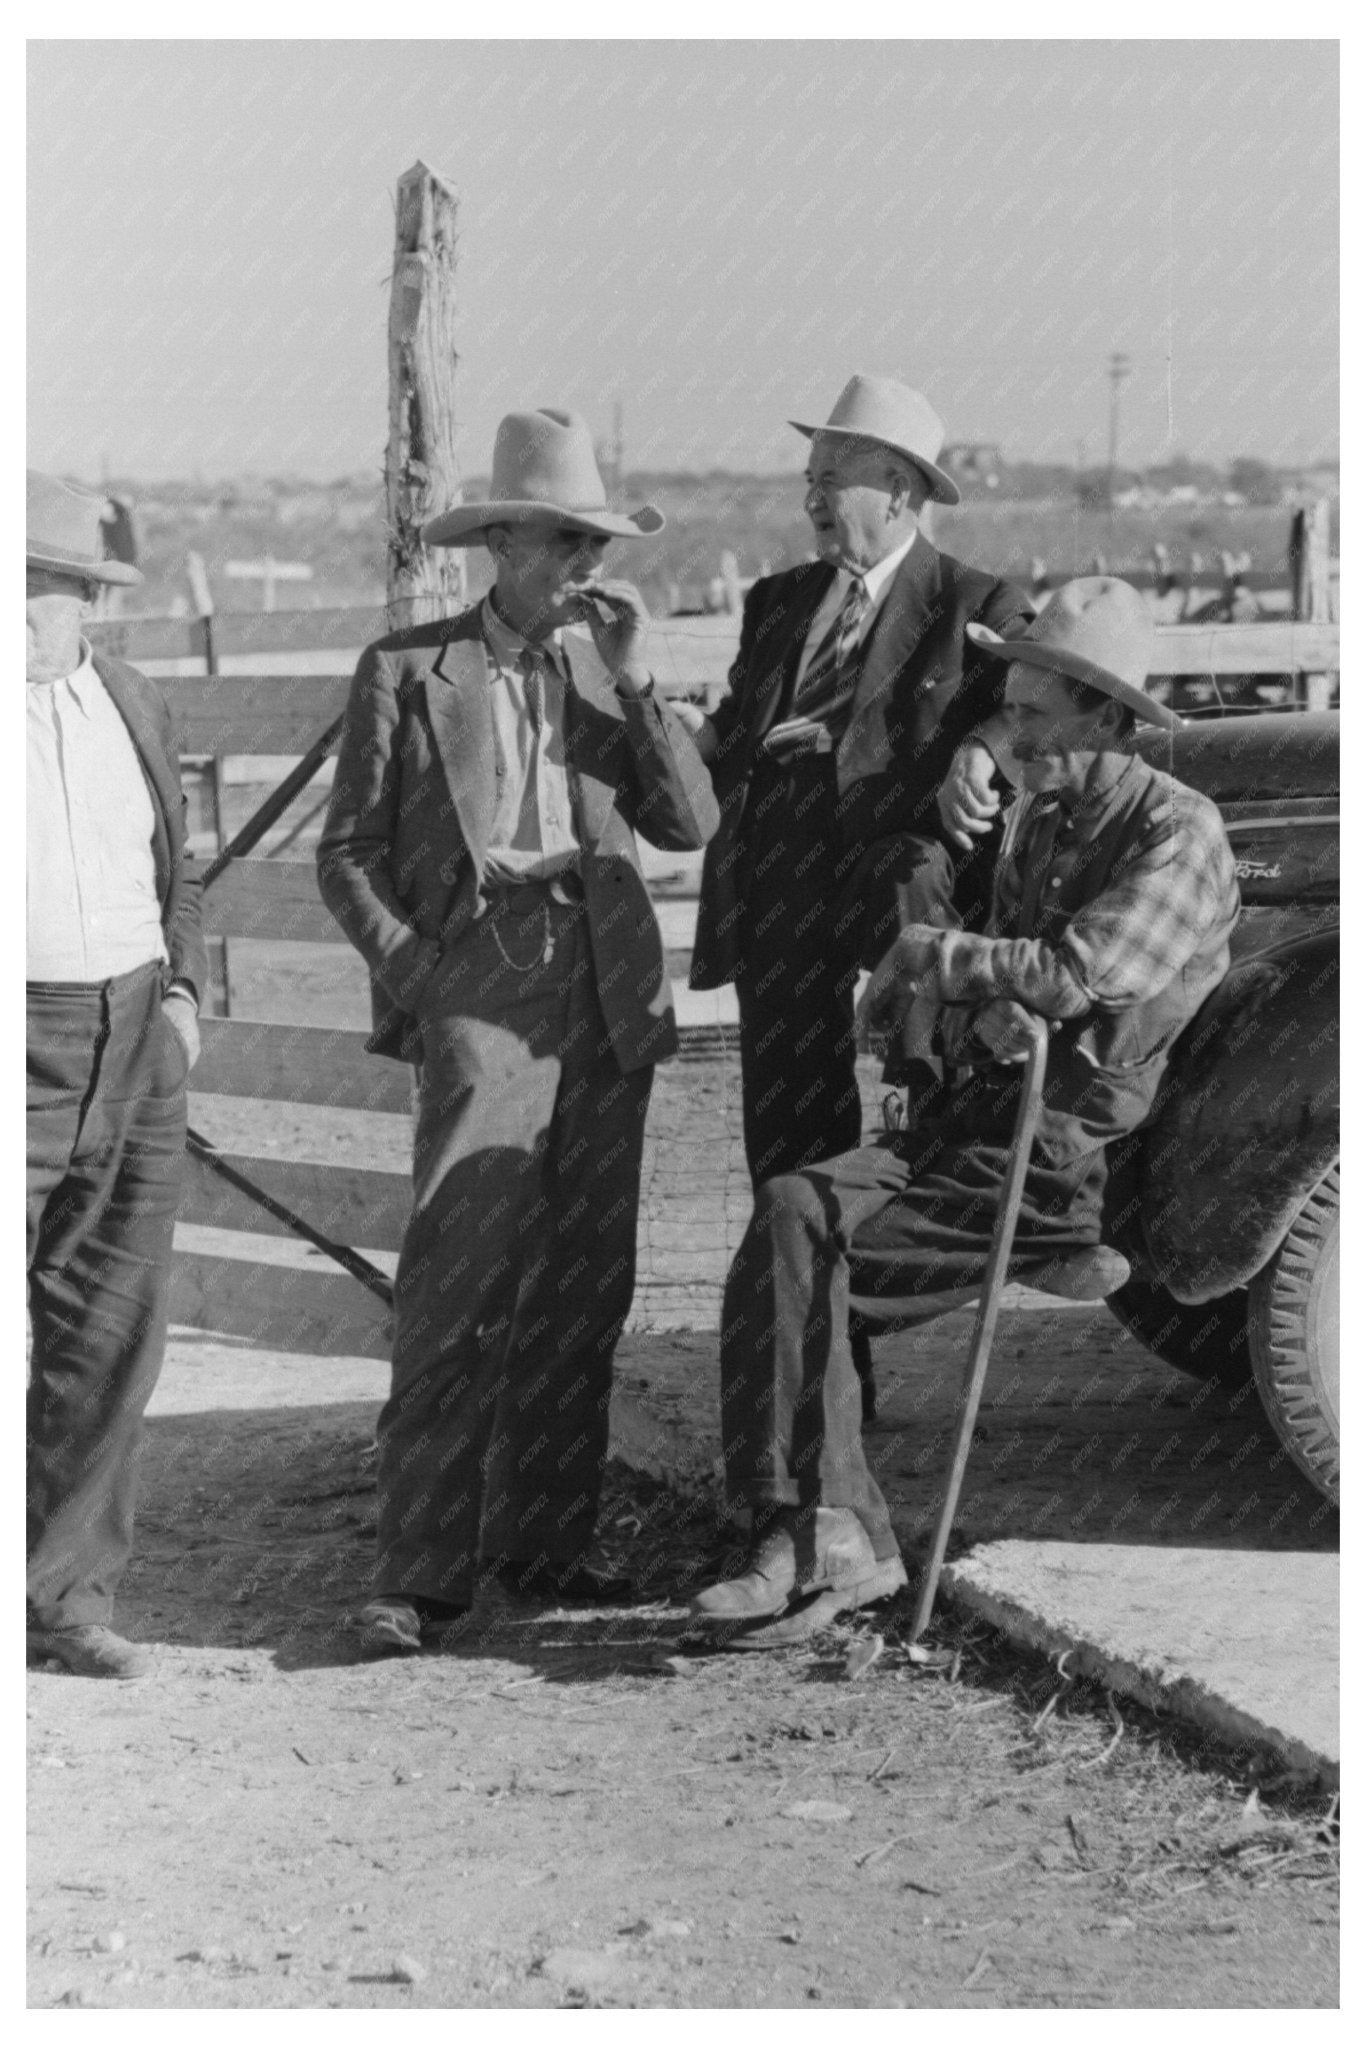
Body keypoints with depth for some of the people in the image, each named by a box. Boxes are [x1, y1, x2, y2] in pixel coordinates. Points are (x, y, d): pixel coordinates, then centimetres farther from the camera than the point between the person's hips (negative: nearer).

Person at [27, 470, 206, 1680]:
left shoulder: (136, 709, 11)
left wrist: (183, 989, 8)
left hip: (137, 1044, 5)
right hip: (21, 1039, -5)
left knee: (112, 1328, 6)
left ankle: (67, 1590, 16)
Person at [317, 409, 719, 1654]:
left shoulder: (606, 667, 15)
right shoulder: (407, 673, 5)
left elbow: (692, 824, 4)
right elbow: (348, 855, 7)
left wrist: (634, 677, -4)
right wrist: (412, 970, -7)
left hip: (607, 996, 5)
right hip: (482, 986, -4)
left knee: (584, 1284, 7)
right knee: (457, 1281, -12)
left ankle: (545, 1541, 18)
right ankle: (424, 1572, -9)